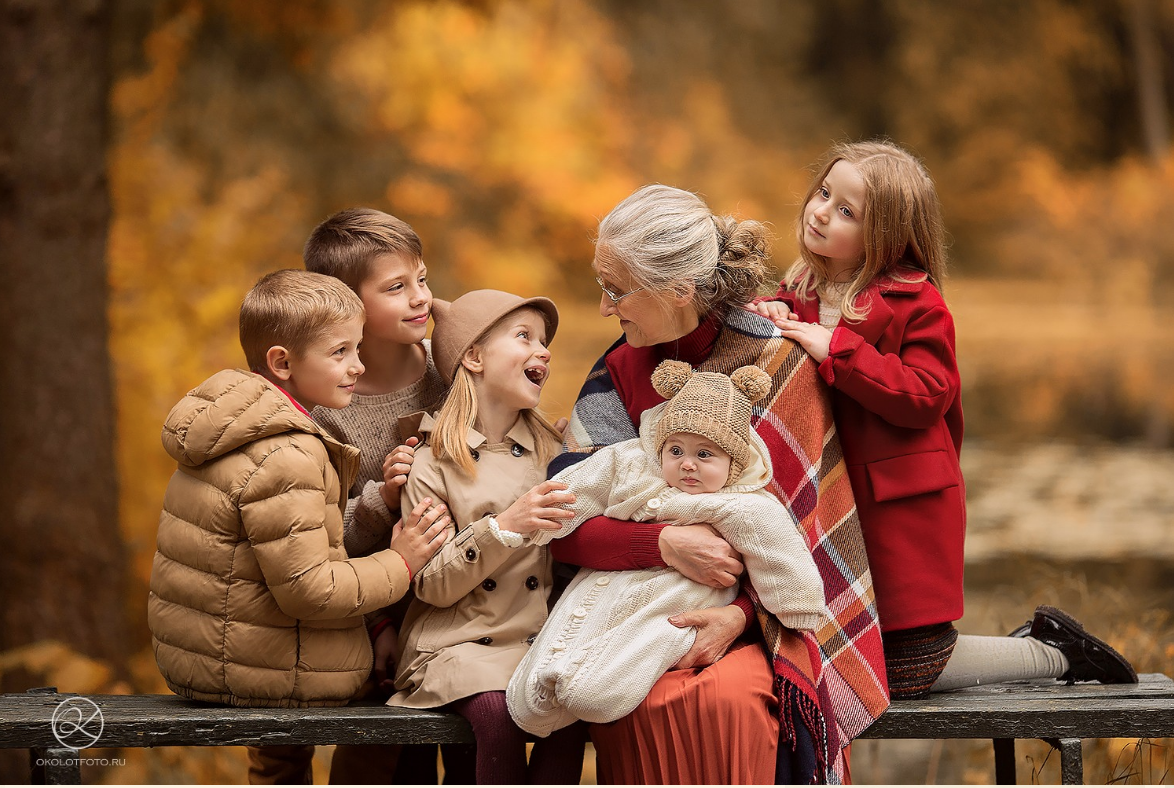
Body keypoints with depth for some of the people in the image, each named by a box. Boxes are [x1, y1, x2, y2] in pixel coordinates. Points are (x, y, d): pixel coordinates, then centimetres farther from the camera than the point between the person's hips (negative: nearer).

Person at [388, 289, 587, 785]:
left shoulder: (553, 452, 14)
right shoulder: (432, 463, 2)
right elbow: (433, 586, -6)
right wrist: (505, 526, -17)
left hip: (541, 640, 3)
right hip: (460, 644, -3)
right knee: (497, 710, -33)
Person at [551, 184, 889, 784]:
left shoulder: (781, 362, -5)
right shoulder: (619, 373, 3)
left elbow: (804, 518, -6)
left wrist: (741, 613, -22)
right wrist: (664, 542, -23)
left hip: (764, 610, -2)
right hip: (651, 610, 2)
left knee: (729, 696, -35)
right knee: (638, 705, -32)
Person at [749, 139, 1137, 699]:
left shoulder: (916, 305, -12)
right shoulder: (799, 293, 9)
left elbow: (924, 396, -22)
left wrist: (836, 350, -26)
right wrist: (769, 323, -3)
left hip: (903, 506, -7)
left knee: (905, 673, -4)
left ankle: (1054, 654, 16)